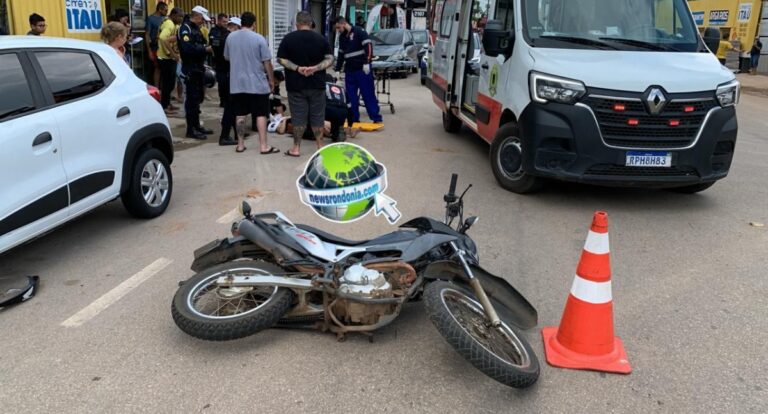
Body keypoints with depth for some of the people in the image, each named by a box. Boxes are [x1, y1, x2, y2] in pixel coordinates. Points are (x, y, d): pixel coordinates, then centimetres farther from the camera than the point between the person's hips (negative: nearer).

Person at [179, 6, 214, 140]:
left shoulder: (196, 28, 18)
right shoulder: (186, 28, -14)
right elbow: (187, 48, -27)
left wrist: (207, 47, 6)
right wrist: (205, 49, -21)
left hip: (198, 68, 10)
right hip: (190, 69, -10)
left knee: (197, 98, 15)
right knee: (192, 98, -7)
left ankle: (196, 126, 25)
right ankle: (191, 130, -2)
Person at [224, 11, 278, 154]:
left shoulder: (230, 37, 4)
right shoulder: (259, 38, -9)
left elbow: (226, 57, 17)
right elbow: (267, 62, -8)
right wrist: (271, 79, 3)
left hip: (237, 83, 4)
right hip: (257, 83, -4)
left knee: (240, 115, 9)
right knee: (261, 114, 0)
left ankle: (240, 145, 14)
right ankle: (264, 146, -1)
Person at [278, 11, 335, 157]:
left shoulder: (288, 38, -2)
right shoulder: (321, 39, 2)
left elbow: (281, 59, -5)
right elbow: (330, 59, -4)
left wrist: (297, 68, -12)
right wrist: (315, 68, -14)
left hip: (296, 84, -1)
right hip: (317, 84, 1)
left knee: (298, 117, 3)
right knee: (317, 116, 8)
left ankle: (296, 148, 7)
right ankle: (320, 147, 12)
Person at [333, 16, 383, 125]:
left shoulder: (359, 32, -7)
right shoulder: (342, 37, 15)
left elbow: (368, 46, -15)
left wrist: (367, 63, -22)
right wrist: (337, 70, 20)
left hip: (362, 69, -7)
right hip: (349, 71, 7)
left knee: (368, 94, -5)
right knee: (350, 96, 5)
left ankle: (376, 118, 0)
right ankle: (354, 119, 13)